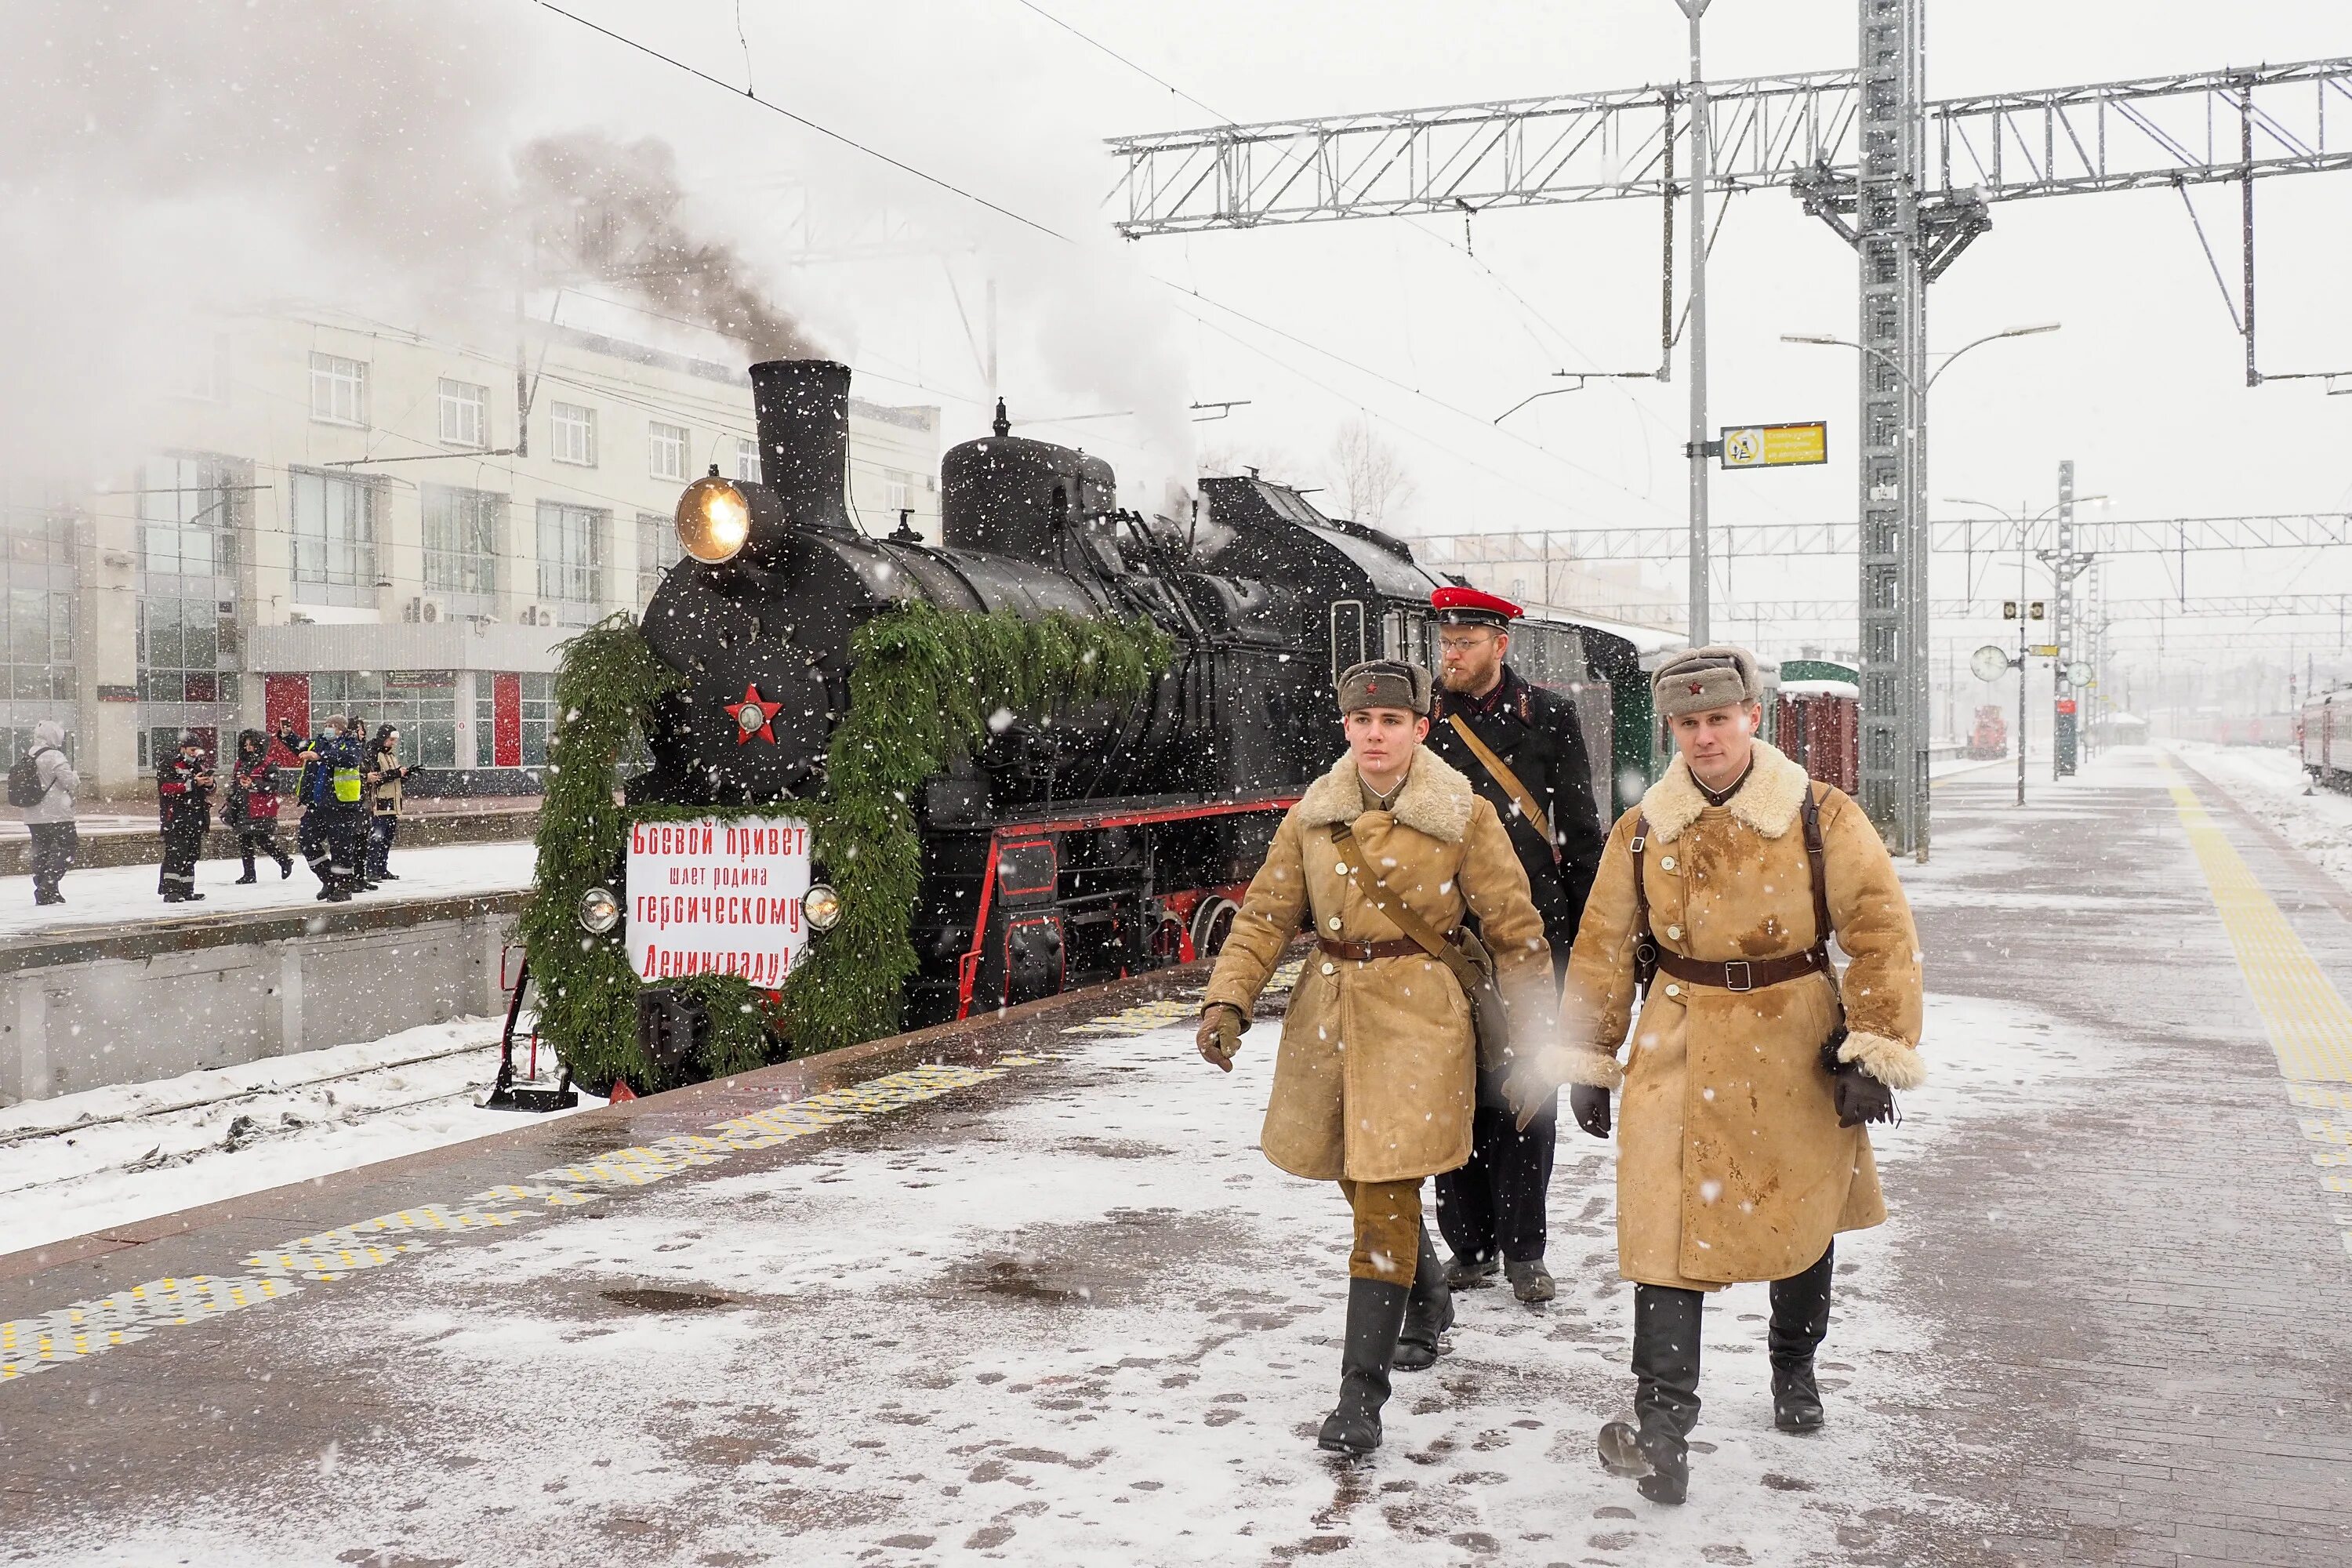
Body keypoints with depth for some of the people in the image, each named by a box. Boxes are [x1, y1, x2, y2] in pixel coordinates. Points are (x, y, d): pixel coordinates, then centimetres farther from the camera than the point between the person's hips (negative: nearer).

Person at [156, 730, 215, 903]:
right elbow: (166, 787, -19)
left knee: (192, 855, 9)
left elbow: (208, 792, 22)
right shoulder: (168, 764, -5)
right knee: (175, 854, -13)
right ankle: (170, 891, -13)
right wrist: (192, 783, -24)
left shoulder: (199, 764, 17)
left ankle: (187, 891, 15)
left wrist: (209, 785, -2)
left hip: (196, 817, 7)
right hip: (175, 816, -7)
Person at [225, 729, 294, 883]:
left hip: (262, 811, -7)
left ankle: (285, 861, 13)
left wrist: (254, 784, -25)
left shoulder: (268, 765, -7)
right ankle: (249, 874, 15)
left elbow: (274, 785, -15)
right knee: (244, 842, 8)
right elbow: (233, 785, 21)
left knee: (264, 841, -9)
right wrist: (230, 805, 18)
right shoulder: (241, 763, 14)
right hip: (243, 810, 7)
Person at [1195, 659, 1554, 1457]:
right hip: (1328, 1014, 5)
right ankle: (1427, 1302, 46)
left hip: (1419, 1017, -4)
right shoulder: (1313, 815, 4)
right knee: (1360, 1178, 17)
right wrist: (1227, 1000, -7)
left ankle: (1361, 1394, -6)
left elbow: (1514, 929, 0)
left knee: (1385, 1195, -10)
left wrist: (1535, 1033, 2)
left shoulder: (1463, 817, -5)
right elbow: (1265, 914, 6)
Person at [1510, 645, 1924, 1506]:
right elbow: (1603, 950, 6)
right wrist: (1585, 1062, 8)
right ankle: (1662, 1433, -6)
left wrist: (1876, 1051, -11)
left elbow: (1882, 933, -7)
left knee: (1802, 1218, 17)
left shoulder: (1821, 818, -9)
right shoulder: (1642, 832, -2)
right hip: (1679, 1055, 0)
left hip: (1797, 1055, 0)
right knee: (1666, 1230, -8)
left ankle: (1794, 1367, 45)